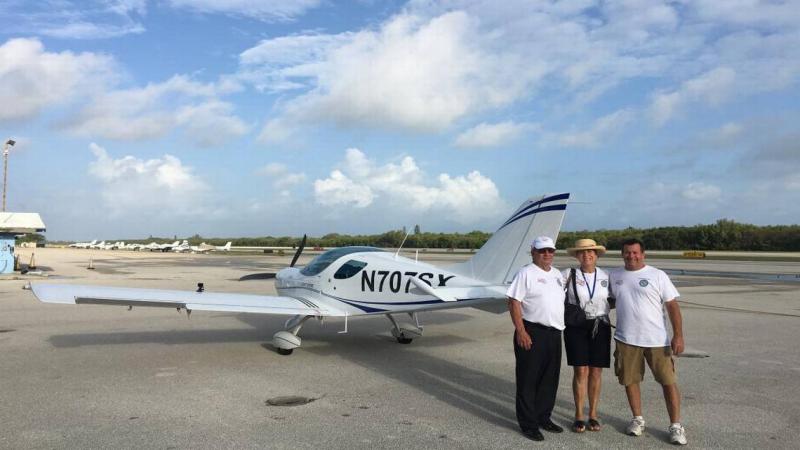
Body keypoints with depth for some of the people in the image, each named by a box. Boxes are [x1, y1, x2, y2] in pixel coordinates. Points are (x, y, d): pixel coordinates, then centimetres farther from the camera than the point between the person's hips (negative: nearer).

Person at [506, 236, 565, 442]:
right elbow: (514, 302, -14)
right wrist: (521, 331, -19)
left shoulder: (557, 274, 14)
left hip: (554, 332, 8)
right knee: (529, 379, 1)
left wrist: (560, 326, 16)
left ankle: (543, 417, 30)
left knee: (550, 379, 15)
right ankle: (528, 423, 11)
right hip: (532, 332, -7)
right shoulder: (526, 273, -9)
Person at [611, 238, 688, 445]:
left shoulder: (658, 275, -4)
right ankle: (638, 419, 28)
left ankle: (676, 426, 14)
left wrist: (678, 335, -12)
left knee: (669, 381, 1)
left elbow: (672, 306, -5)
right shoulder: (615, 276, 6)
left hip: (657, 340, -3)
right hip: (626, 339, 3)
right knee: (630, 380, 11)